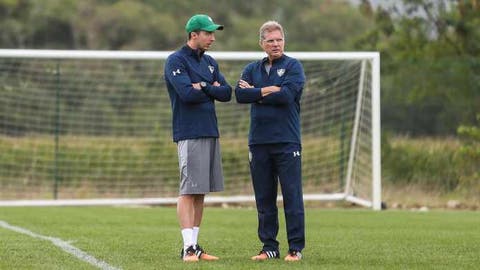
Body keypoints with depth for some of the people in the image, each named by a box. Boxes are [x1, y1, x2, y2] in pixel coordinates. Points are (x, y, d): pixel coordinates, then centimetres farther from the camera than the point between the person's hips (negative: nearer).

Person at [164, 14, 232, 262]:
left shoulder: (210, 63, 18)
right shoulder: (176, 61, -6)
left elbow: (226, 93, 8)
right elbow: (187, 93, -19)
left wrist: (204, 87, -9)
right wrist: (213, 89, -3)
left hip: (210, 132, 8)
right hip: (189, 134, -8)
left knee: (200, 192, 8)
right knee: (189, 191, -10)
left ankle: (194, 246, 11)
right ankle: (188, 248, -12)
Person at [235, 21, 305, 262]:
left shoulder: (293, 66, 3)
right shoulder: (252, 69, 15)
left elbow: (287, 95, -13)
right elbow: (239, 94, -2)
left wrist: (255, 92, -3)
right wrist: (267, 91, -11)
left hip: (287, 142, -4)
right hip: (259, 142, 4)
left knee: (292, 197, -4)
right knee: (264, 199, 7)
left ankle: (296, 248, 0)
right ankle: (269, 247, 13)